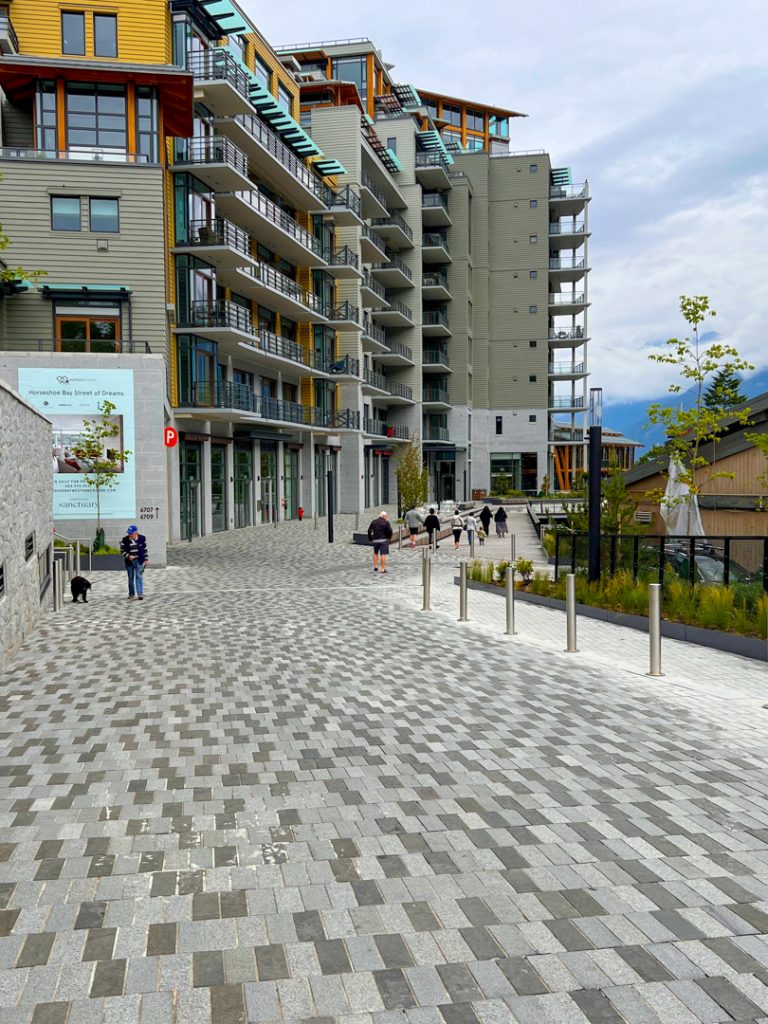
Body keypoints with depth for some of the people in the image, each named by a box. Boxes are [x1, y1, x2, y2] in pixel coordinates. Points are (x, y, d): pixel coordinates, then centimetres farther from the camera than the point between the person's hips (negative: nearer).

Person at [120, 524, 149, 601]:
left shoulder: (142, 538, -4)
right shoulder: (125, 540, -6)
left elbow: (145, 549, 6)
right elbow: (122, 550, 0)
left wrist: (146, 559, 3)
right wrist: (128, 556, -16)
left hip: (139, 561, -1)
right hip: (129, 561, 1)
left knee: (139, 577, -8)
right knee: (131, 578, 10)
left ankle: (140, 594, -8)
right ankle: (131, 594, 20)